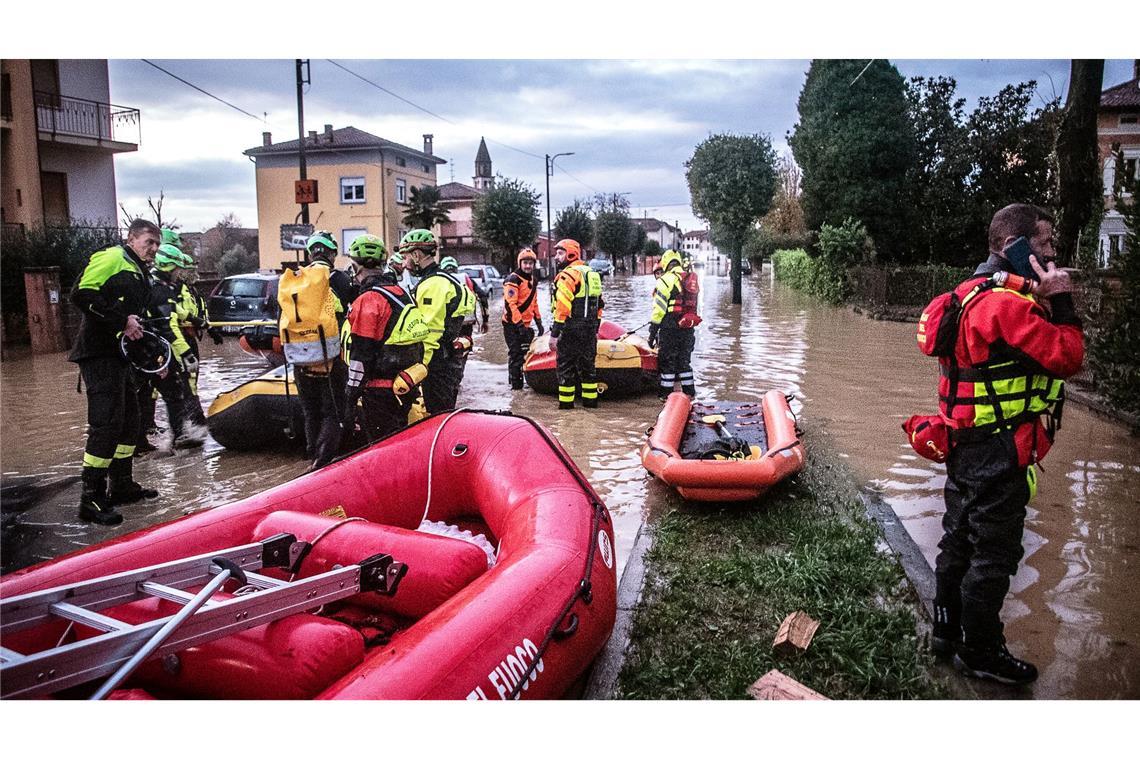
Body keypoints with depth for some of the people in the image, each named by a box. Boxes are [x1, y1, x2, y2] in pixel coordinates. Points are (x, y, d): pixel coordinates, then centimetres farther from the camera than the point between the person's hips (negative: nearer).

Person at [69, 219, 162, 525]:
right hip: (99, 353, -10)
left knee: (129, 420, 15)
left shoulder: (140, 273, 21)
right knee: (106, 423, -13)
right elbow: (81, 294, -21)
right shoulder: (111, 258, -8)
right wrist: (122, 320, -21)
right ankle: (91, 499, -7)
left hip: (121, 355, 10)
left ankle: (122, 486, 27)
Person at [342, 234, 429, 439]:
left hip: (381, 390, -8)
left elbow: (360, 357, -18)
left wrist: (351, 398, -13)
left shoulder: (368, 301, -17)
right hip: (407, 387, 8)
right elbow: (417, 343, 16)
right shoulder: (401, 292, 10)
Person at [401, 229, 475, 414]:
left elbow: (430, 331, -21)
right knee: (446, 415, 17)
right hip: (452, 359, 10)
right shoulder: (444, 279, 17)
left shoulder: (433, 284, -16)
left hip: (439, 364, -10)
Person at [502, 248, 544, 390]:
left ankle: (513, 379, 25)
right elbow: (510, 304, -21)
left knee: (522, 353, 13)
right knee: (516, 354, -8)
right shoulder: (513, 280, -14)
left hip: (525, 324, 8)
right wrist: (519, 324, -24)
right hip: (512, 324, -8)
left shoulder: (533, 279, 14)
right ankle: (516, 384, -4)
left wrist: (538, 321, 19)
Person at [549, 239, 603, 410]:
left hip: (571, 331, -8)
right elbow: (598, 304, 18)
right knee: (587, 364, 15)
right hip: (590, 330, 8)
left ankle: (566, 402, 3)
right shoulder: (592, 274, 15)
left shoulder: (567, 275, -13)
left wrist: (554, 334, -19)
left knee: (566, 365, 0)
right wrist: (595, 329, 23)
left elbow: (562, 308, -20)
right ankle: (590, 400, 20)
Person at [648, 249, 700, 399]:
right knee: (684, 360, 17)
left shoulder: (666, 279, -9)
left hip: (670, 329, -6)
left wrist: (653, 330, -9)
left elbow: (659, 307, -12)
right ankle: (689, 391, 20)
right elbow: (692, 305, 13)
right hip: (688, 328, 6)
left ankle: (666, 393, 7)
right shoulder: (692, 280, 12)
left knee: (667, 360, 2)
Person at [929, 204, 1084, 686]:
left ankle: (947, 630, 35)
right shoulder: (1007, 302, -21)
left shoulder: (973, 293, 11)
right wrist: (1061, 302, -14)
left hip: (964, 446, 10)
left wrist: (1045, 303, 4)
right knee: (994, 555, 4)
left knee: (959, 541, 20)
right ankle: (979, 653, 19)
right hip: (998, 455, -10)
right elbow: (1067, 357, -21)